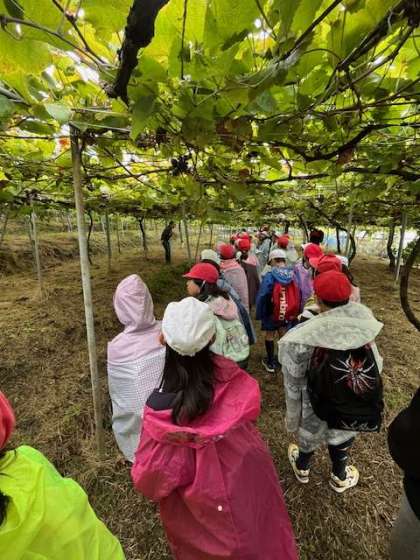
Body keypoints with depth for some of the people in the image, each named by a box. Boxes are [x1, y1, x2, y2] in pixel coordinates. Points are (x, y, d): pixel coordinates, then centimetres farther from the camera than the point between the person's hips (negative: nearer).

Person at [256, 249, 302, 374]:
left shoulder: (270, 276, -21)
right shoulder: (294, 275, -8)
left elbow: (262, 296, -18)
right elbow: (299, 295, -1)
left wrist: (259, 314, -6)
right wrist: (296, 312, 10)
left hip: (271, 313, -4)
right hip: (289, 314, 4)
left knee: (269, 337, 15)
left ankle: (270, 363, 27)